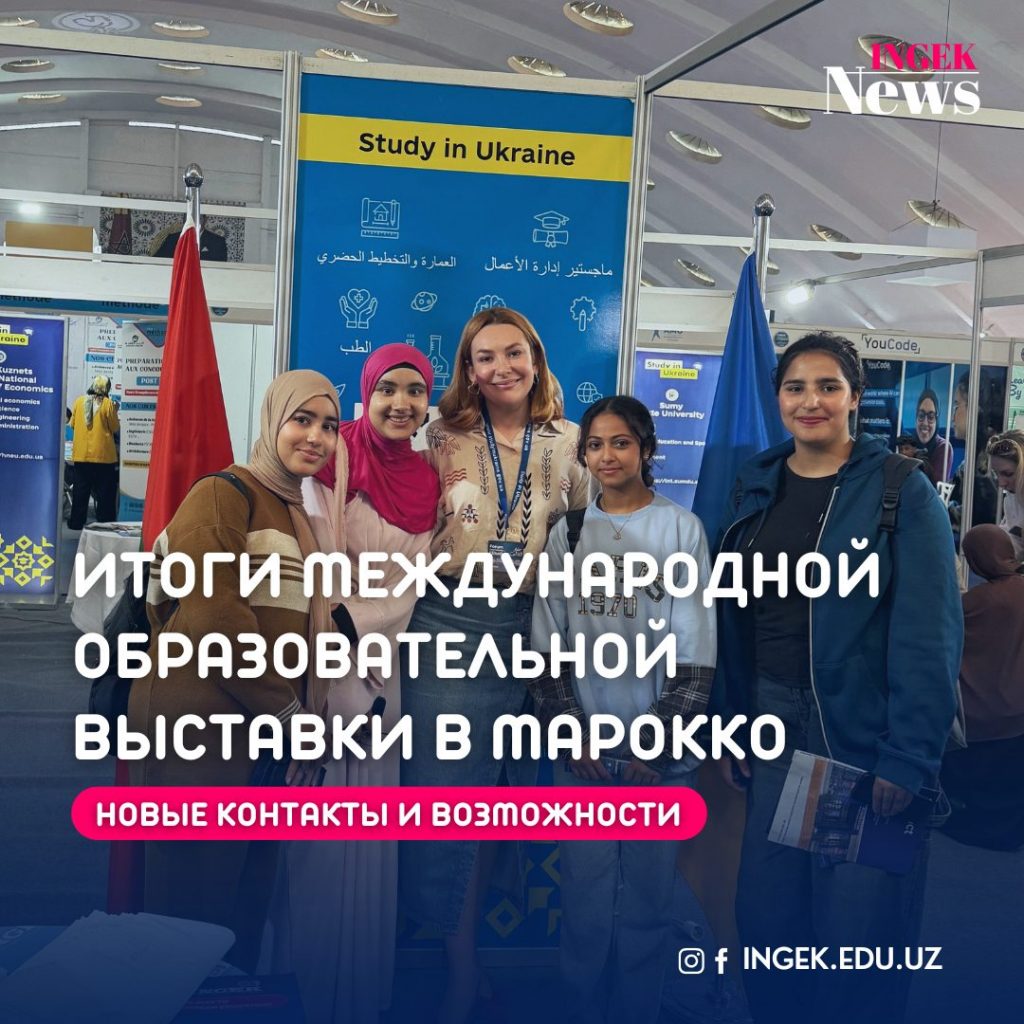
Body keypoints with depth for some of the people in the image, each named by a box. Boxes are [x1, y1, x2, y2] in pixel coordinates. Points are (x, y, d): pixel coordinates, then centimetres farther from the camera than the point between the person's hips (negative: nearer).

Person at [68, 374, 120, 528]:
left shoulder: (79, 401, 1)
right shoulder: (108, 403, -9)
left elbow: (72, 424, 11)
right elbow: (115, 428, -3)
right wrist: (114, 413, 9)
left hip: (81, 453, 3)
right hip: (103, 454, -3)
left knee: (81, 488, 11)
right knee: (105, 491, 6)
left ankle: (76, 521, 13)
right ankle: (104, 521, 7)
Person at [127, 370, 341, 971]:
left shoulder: (299, 516, 19)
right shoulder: (225, 494, -8)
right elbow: (214, 616, -19)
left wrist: (297, 713, 7)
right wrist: (286, 707, -12)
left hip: (263, 735, 9)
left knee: (246, 905, 15)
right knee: (196, 906, 0)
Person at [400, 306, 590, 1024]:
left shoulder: (567, 445, 5)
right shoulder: (443, 438, 1)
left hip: (525, 630, 1)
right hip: (448, 624, -1)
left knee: (493, 790, 9)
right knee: (444, 784, -2)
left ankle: (464, 945, 24)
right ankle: (462, 965, 10)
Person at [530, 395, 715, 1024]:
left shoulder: (682, 529, -1)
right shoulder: (568, 532, 7)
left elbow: (695, 652, -4)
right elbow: (548, 645, 5)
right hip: (583, 750, 2)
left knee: (647, 901, 6)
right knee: (585, 900, 7)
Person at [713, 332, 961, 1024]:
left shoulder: (900, 490, -8)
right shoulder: (757, 488, 8)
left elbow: (930, 631, -13)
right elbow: (734, 620, 11)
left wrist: (908, 756, -18)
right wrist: (729, 725, 7)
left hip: (865, 737, -5)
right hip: (774, 729, 5)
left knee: (857, 924, 1)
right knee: (767, 915, 10)